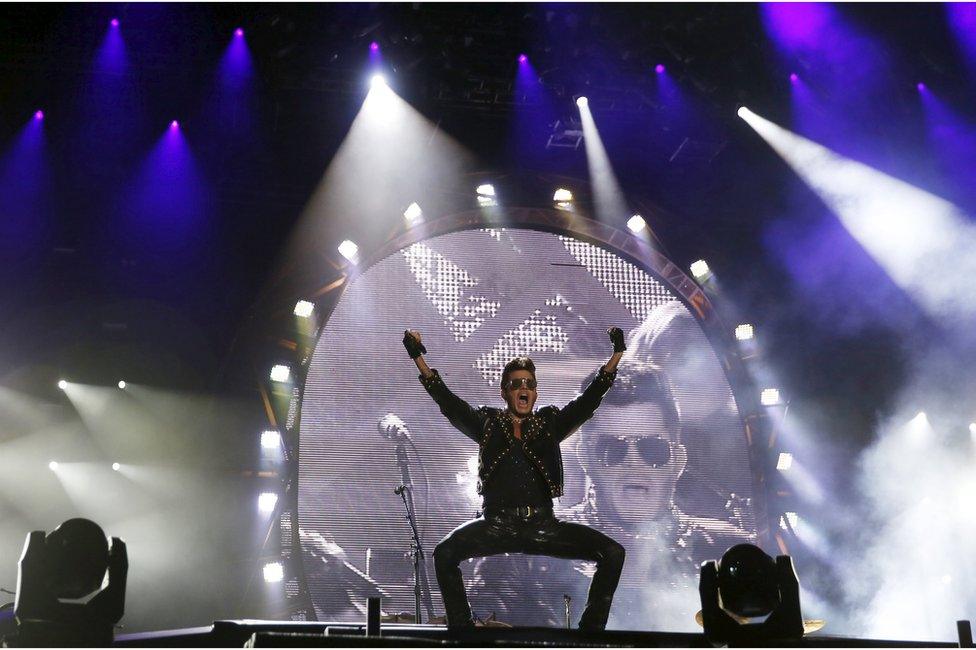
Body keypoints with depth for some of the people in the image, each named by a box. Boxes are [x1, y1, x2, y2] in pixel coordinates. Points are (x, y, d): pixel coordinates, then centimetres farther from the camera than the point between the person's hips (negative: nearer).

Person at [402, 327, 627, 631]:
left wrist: (616, 354, 1)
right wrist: (418, 358, -2)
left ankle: (592, 626, -5)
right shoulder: (488, 424, 12)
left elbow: (591, 398, 8)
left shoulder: (550, 423, 14)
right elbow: (447, 401, 5)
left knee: (613, 553, -17)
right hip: (498, 527, -1)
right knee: (445, 553, -29)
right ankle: (461, 627, -13)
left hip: (544, 527, 1)